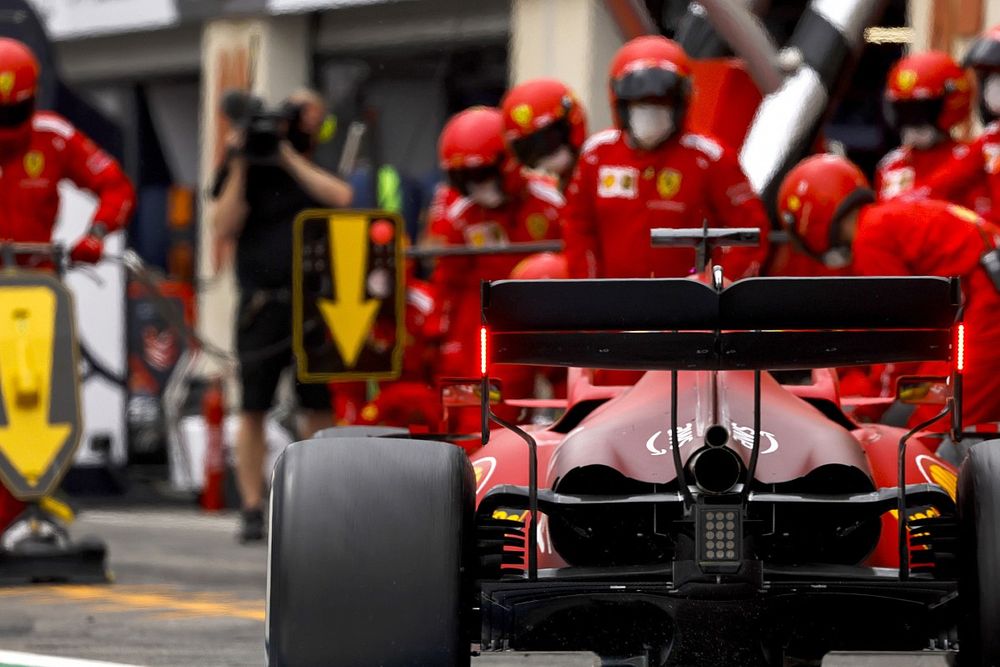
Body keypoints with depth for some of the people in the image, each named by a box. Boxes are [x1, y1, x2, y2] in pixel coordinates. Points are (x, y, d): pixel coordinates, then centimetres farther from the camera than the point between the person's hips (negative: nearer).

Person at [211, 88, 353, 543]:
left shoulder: (317, 172, 13)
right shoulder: (250, 174, 9)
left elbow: (339, 197, -10)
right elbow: (224, 229, -3)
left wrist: (288, 155, -9)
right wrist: (239, 169, -7)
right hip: (263, 305, -1)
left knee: (320, 407, 1)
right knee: (253, 408, -2)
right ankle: (252, 509, 1)